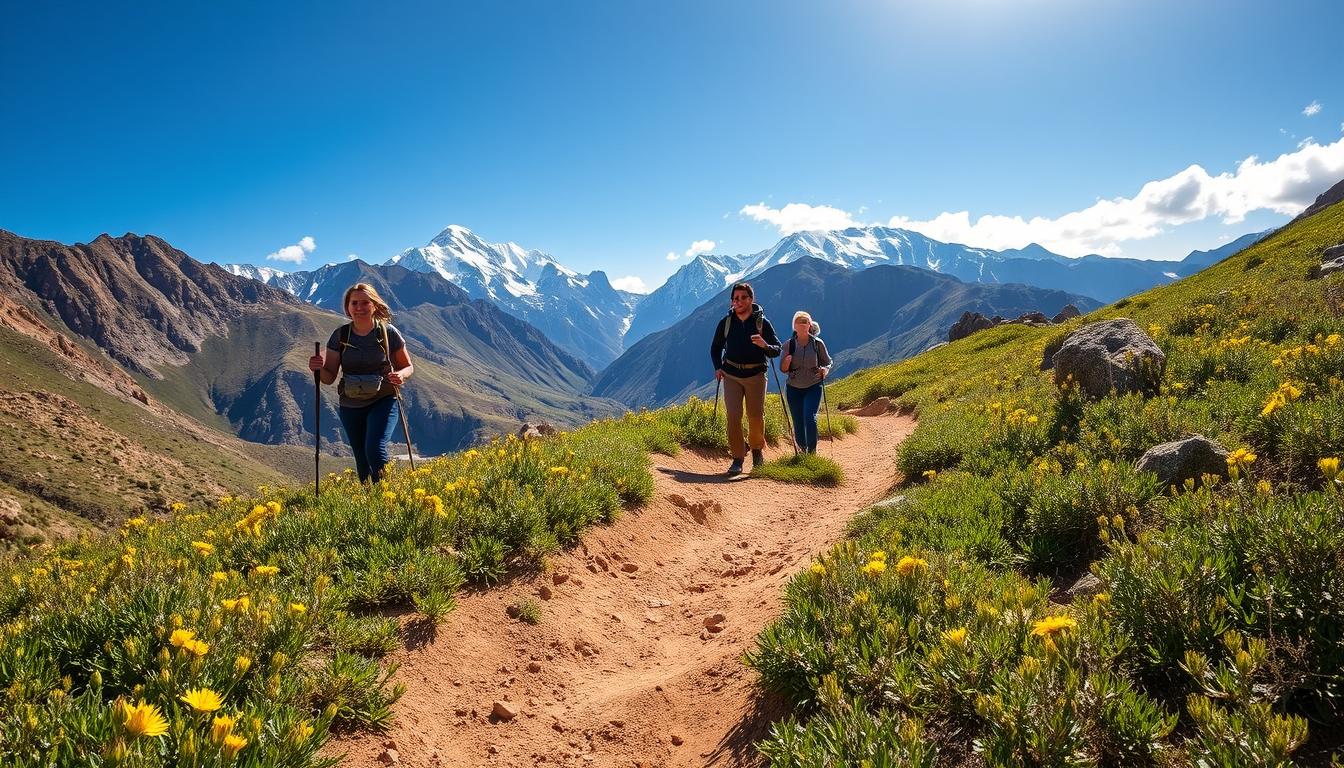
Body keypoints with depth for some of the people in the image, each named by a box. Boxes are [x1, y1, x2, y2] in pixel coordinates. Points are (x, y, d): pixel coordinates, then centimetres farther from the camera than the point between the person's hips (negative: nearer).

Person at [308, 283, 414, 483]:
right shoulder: (340, 336, -3)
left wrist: (400, 375, -19)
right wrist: (318, 368, -21)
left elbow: (408, 366, 4)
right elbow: (329, 377, 1)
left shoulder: (388, 333, -8)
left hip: (383, 401, -3)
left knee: (375, 449, -24)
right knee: (362, 462, 12)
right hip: (351, 406, 3)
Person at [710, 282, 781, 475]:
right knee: (733, 417, -8)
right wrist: (718, 367, 2)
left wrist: (764, 345, -25)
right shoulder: (726, 323, 3)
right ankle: (737, 459, -1)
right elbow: (716, 348, 17)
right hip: (731, 376, 1)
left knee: (756, 416, 3)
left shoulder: (762, 322, -2)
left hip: (755, 375, -1)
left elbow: (777, 350, -3)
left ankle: (757, 449, 31)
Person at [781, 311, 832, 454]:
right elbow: (783, 369, 4)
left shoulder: (818, 343, -5)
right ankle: (802, 451, 29)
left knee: (810, 418, -19)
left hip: (813, 388, -2)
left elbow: (827, 362, 8)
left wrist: (825, 370, -14)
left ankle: (812, 452, -7)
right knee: (798, 424, 5)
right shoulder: (789, 345, -2)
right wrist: (787, 361, -19)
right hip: (794, 389, 2)